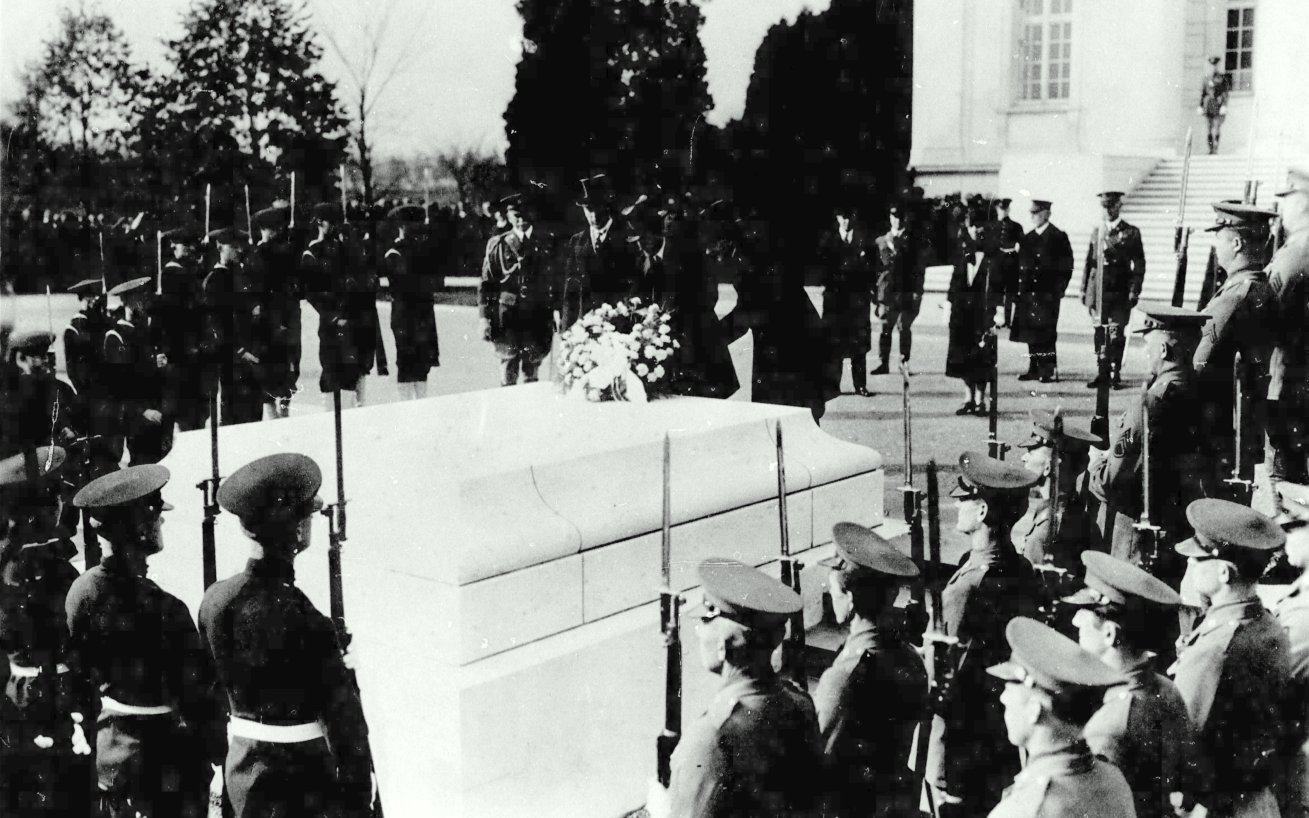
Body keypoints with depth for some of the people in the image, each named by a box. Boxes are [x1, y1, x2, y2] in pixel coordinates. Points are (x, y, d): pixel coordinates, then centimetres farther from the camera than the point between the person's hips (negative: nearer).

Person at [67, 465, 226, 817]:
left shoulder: (81, 591, -6)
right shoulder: (164, 609, -23)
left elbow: (81, 669, 6)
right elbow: (198, 693, -17)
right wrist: (215, 748, -6)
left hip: (112, 745, 6)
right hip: (167, 750, -6)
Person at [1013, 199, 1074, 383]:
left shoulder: (1058, 237, -2)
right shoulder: (1027, 238, 15)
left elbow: (1066, 267, -4)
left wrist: (1058, 291, -10)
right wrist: (1018, 291, 8)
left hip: (1046, 294, -6)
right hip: (1027, 293, 6)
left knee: (1046, 334, -7)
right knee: (1031, 334, 7)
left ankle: (1050, 371, -3)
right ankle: (1034, 369, 13)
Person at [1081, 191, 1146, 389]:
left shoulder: (1131, 233, 2)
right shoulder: (1097, 231, 12)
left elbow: (1139, 265, 0)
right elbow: (1089, 262, 14)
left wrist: (1134, 292, -7)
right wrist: (1084, 289, 9)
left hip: (1120, 293, -3)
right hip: (1098, 290, 3)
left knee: (1116, 334, -4)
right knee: (1099, 334, 4)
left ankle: (1115, 375, 2)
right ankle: (1102, 373, 10)